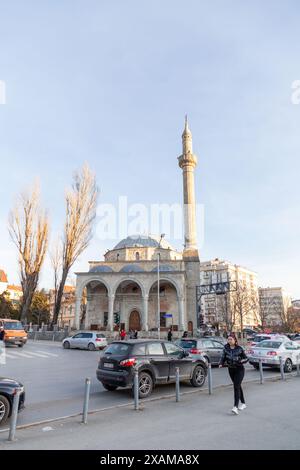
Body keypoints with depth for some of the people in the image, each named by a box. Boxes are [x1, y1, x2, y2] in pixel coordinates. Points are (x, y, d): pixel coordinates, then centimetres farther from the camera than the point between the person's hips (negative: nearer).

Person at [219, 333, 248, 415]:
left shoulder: (239, 349, -13)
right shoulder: (226, 348, -4)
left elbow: (246, 358, -4)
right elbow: (223, 357, -3)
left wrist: (242, 361, -25)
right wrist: (221, 363, -21)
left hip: (239, 369, -4)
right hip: (231, 370, 4)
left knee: (236, 387, -14)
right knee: (238, 386, 17)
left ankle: (235, 407, -18)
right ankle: (243, 403, 33)